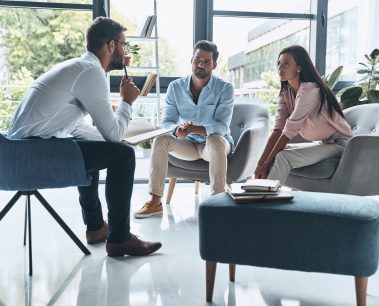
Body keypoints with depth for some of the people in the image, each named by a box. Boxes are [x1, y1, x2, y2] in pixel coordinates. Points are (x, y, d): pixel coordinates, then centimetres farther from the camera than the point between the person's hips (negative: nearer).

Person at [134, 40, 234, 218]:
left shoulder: (225, 88, -12)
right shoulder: (176, 87, -3)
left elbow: (221, 126, -22)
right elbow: (166, 121, -7)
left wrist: (193, 128, -39)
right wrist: (177, 129, -33)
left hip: (216, 144, -3)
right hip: (188, 144, 3)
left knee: (215, 140, -37)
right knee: (160, 140, -23)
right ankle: (155, 201, -21)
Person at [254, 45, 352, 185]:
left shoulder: (309, 89, -22)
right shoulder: (285, 92, 3)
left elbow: (290, 130, -23)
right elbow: (278, 129, -6)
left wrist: (266, 164, -21)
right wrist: (260, 163, -17)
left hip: (339, 143, -8)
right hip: (323, 143, 8)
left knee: (282, 157, -24)